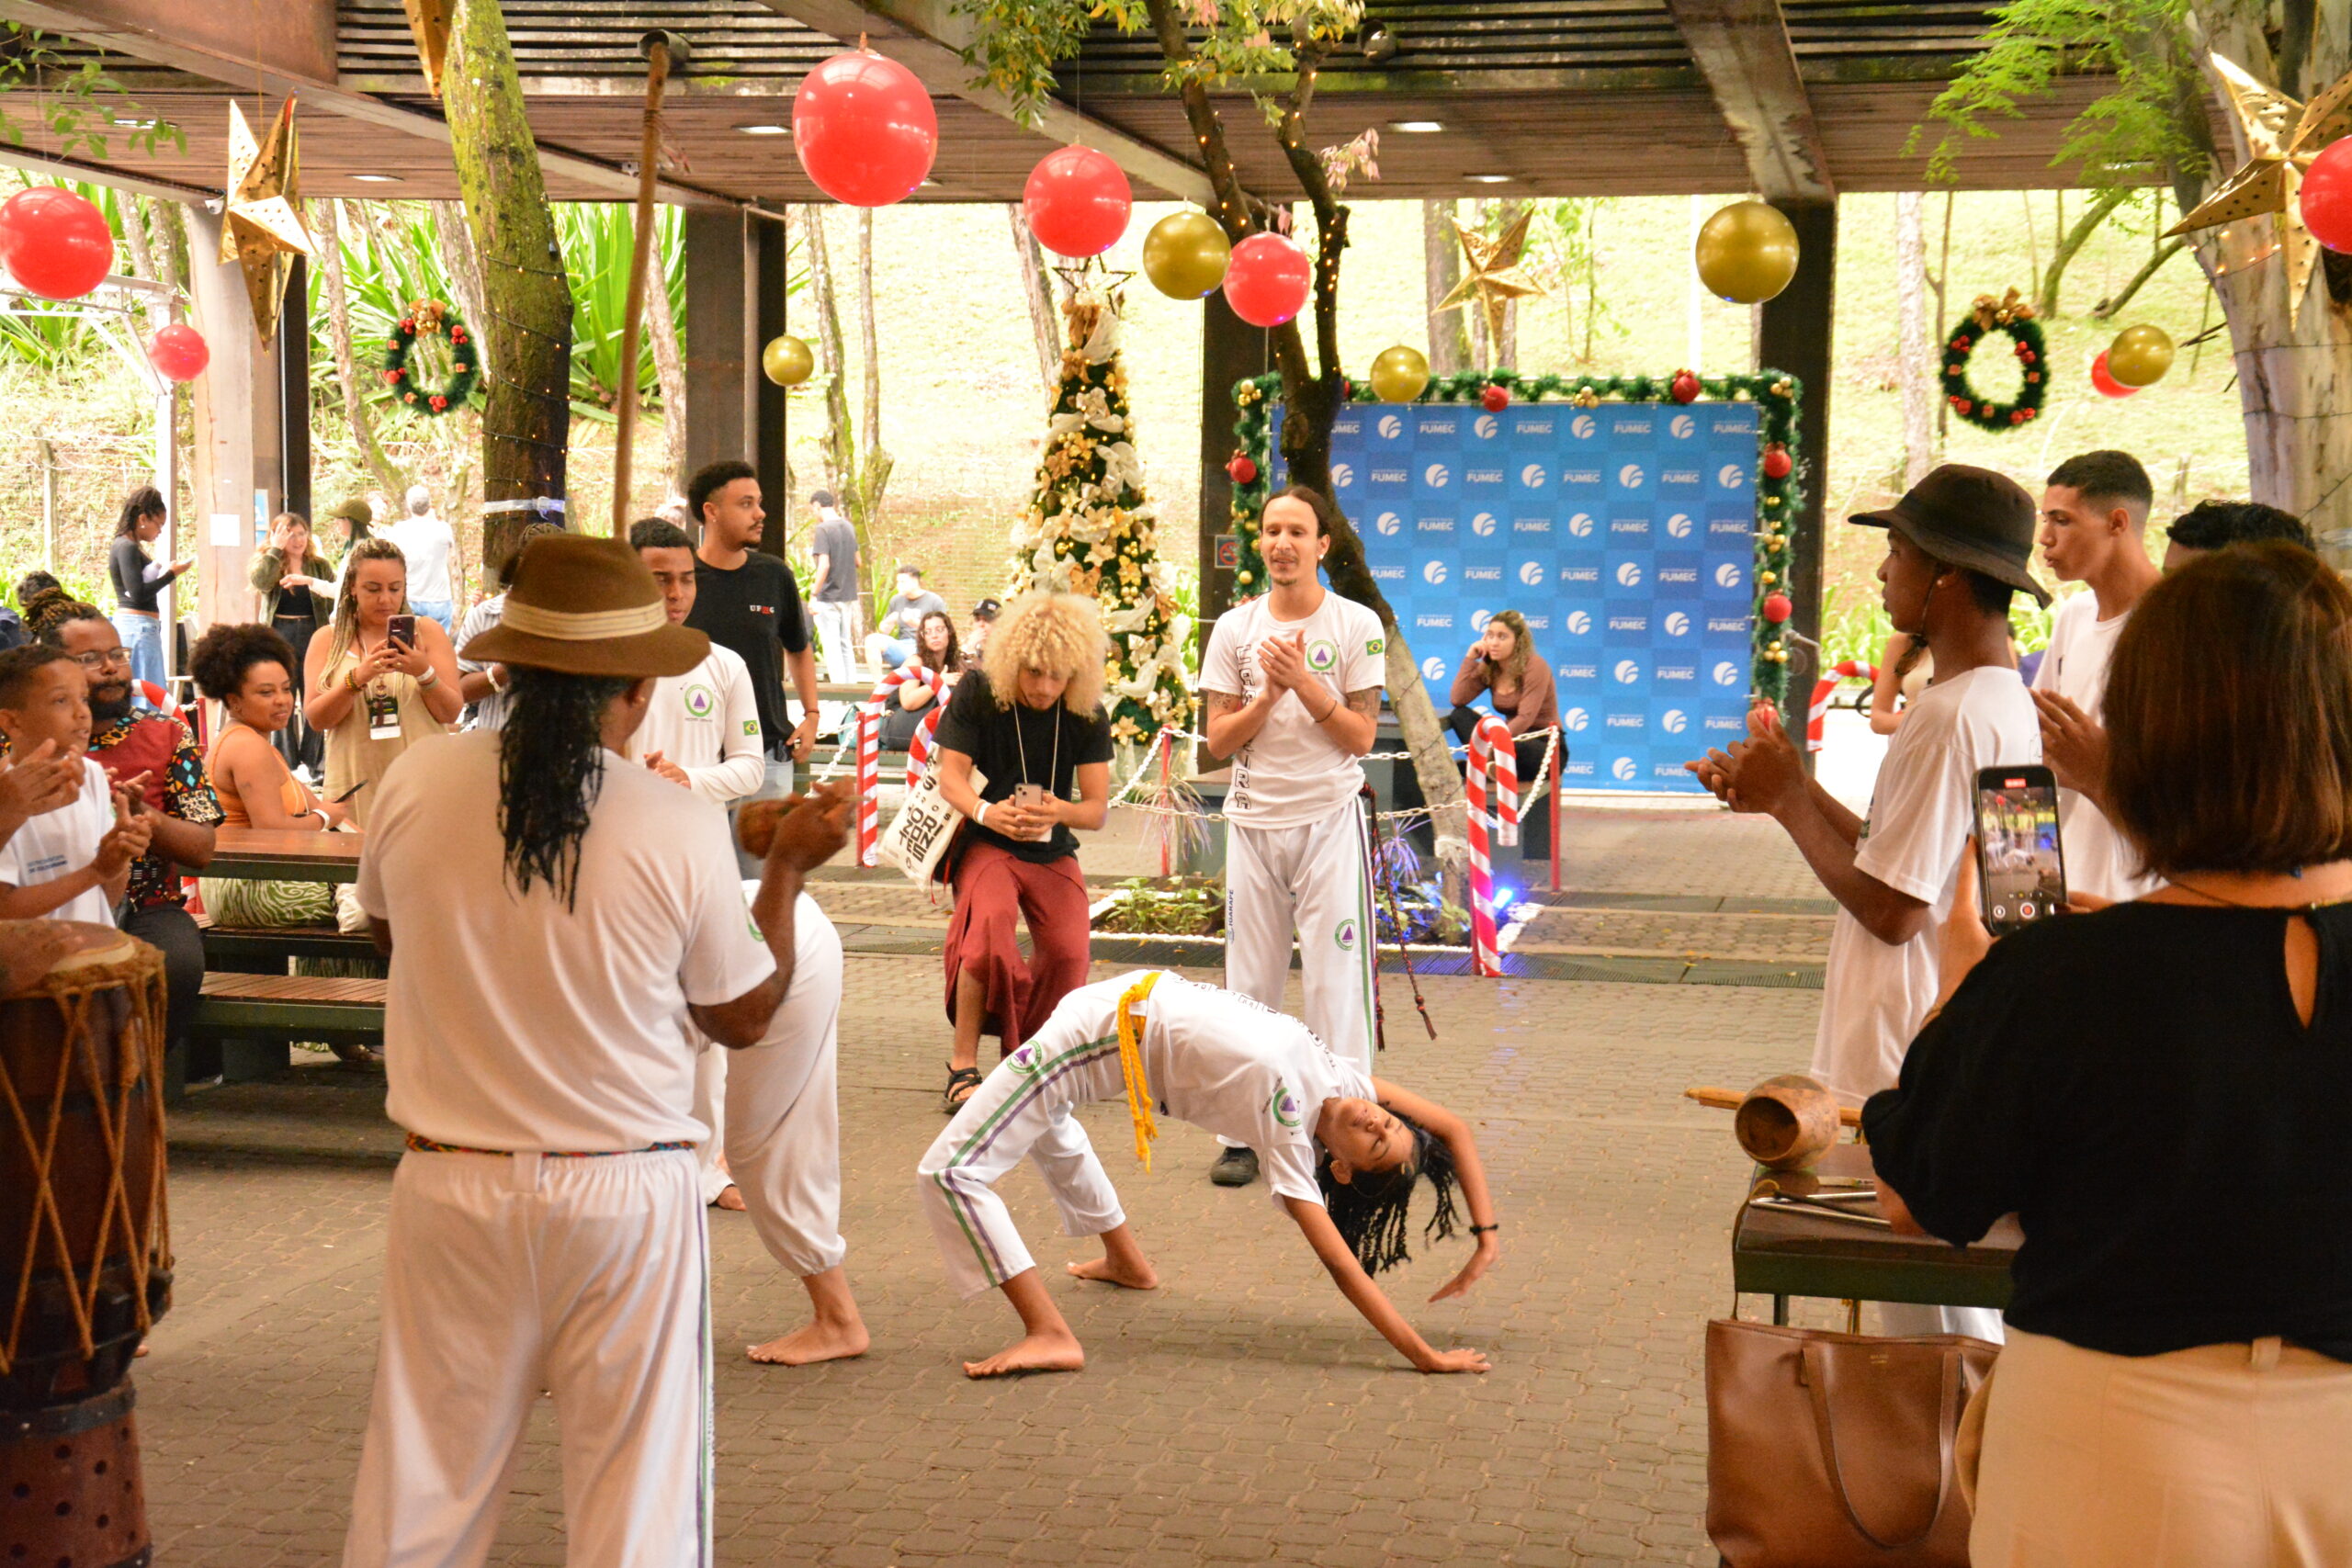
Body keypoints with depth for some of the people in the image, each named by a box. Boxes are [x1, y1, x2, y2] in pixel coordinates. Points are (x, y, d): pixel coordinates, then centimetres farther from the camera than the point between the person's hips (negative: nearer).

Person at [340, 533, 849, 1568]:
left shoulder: (415, 783, -7)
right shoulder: (682, 831, -14)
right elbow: (743, 1016, 1)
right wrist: (788, 869, 13)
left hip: (452, 1186, 2)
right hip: (626, 1193, -2)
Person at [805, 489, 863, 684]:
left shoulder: (823, 529, -14)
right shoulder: (849, 527, 8)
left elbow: (824, 565, -21)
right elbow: (858, 562, 15)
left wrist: (813, 595, -17)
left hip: (828, 597, -7)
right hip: (848, 595, 7)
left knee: (831, 646, -2)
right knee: (846, 644, 15)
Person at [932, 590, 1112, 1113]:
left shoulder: (1088, 716, -5)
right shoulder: (977, 692, -9)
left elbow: (1097, 808, -6)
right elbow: (950, 776, -11)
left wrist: (1059, 811, -30)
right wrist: (984, 811, -34)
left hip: (1053, 852, 3)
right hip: (984, 843, -3)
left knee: (1069, 952, -17)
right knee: (989, 922, -32)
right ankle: (963, 1065, -24)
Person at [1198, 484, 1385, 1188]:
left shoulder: (1356, 625, -1)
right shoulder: (1235, 629, 6)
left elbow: (1362, 736, -5)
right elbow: (1218, 741, 2)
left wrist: (1305, 684, -15)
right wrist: (1269, 694, -12)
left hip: (1329, 819, -2)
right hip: (1254, 821, 2)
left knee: (1336, 977, -4)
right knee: (1249, 981, 5)